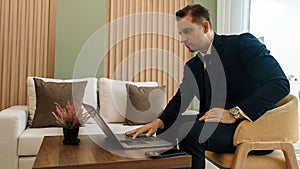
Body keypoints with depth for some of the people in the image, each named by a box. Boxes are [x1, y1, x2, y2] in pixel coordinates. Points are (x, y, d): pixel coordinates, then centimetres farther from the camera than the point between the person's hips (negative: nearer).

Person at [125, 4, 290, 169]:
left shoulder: (243, 44, -8)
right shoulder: (192, 66, 11)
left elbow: (280, 83, -17)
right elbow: (179, 100, 9)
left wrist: (234, 113, -26)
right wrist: (159, 122, -12)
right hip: (215, 127, 7)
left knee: (192, 133, -29)